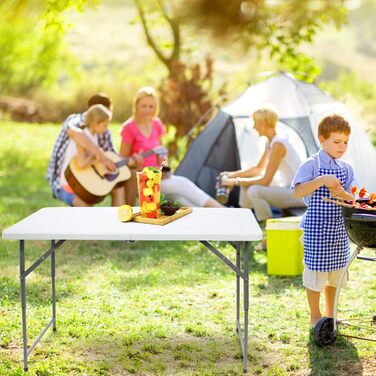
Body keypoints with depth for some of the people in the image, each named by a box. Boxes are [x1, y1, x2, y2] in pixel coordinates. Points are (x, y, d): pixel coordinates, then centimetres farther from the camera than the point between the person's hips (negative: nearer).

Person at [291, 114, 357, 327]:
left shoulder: (346, 169, 7)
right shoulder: (312, 165, -10)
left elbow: (353, 199, 3)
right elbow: (298, 192, -22)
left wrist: (342, 194, -19)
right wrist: (321, 180, -32)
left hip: (339, 228, 6)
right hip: (317, 228, -5)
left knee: (335, 273, 15)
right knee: (316, 273, 3)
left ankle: (330, 315, 30)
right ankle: (315, 317, 19)